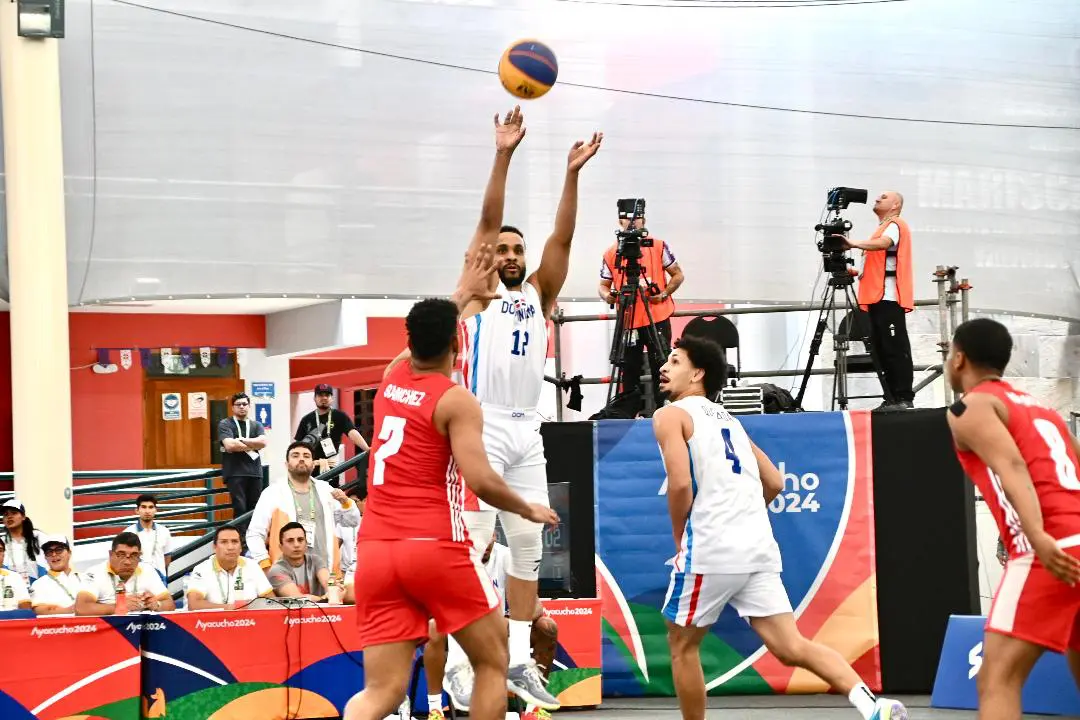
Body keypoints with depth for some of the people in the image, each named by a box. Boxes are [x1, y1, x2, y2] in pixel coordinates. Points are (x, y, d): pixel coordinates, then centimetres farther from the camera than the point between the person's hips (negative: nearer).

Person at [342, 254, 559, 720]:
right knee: (492, 662, 14)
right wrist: (530, 511, 3)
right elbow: (481, 480, -15)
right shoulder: (456, 400, -5)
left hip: (375, 550, 6)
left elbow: (424, 336, 38)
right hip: (435, 547, -5)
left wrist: (464, 293, 51)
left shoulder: (391, 378, 15)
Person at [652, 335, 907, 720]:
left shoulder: (671, 415, 2)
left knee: (682, 645, 12)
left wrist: (679, 538, 1)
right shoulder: (727, 419, 25)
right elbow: (774, 482, 25)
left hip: (710, 548, -7)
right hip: (759, 547, 7)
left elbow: (680, 484, -12)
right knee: (791, 647, 1)